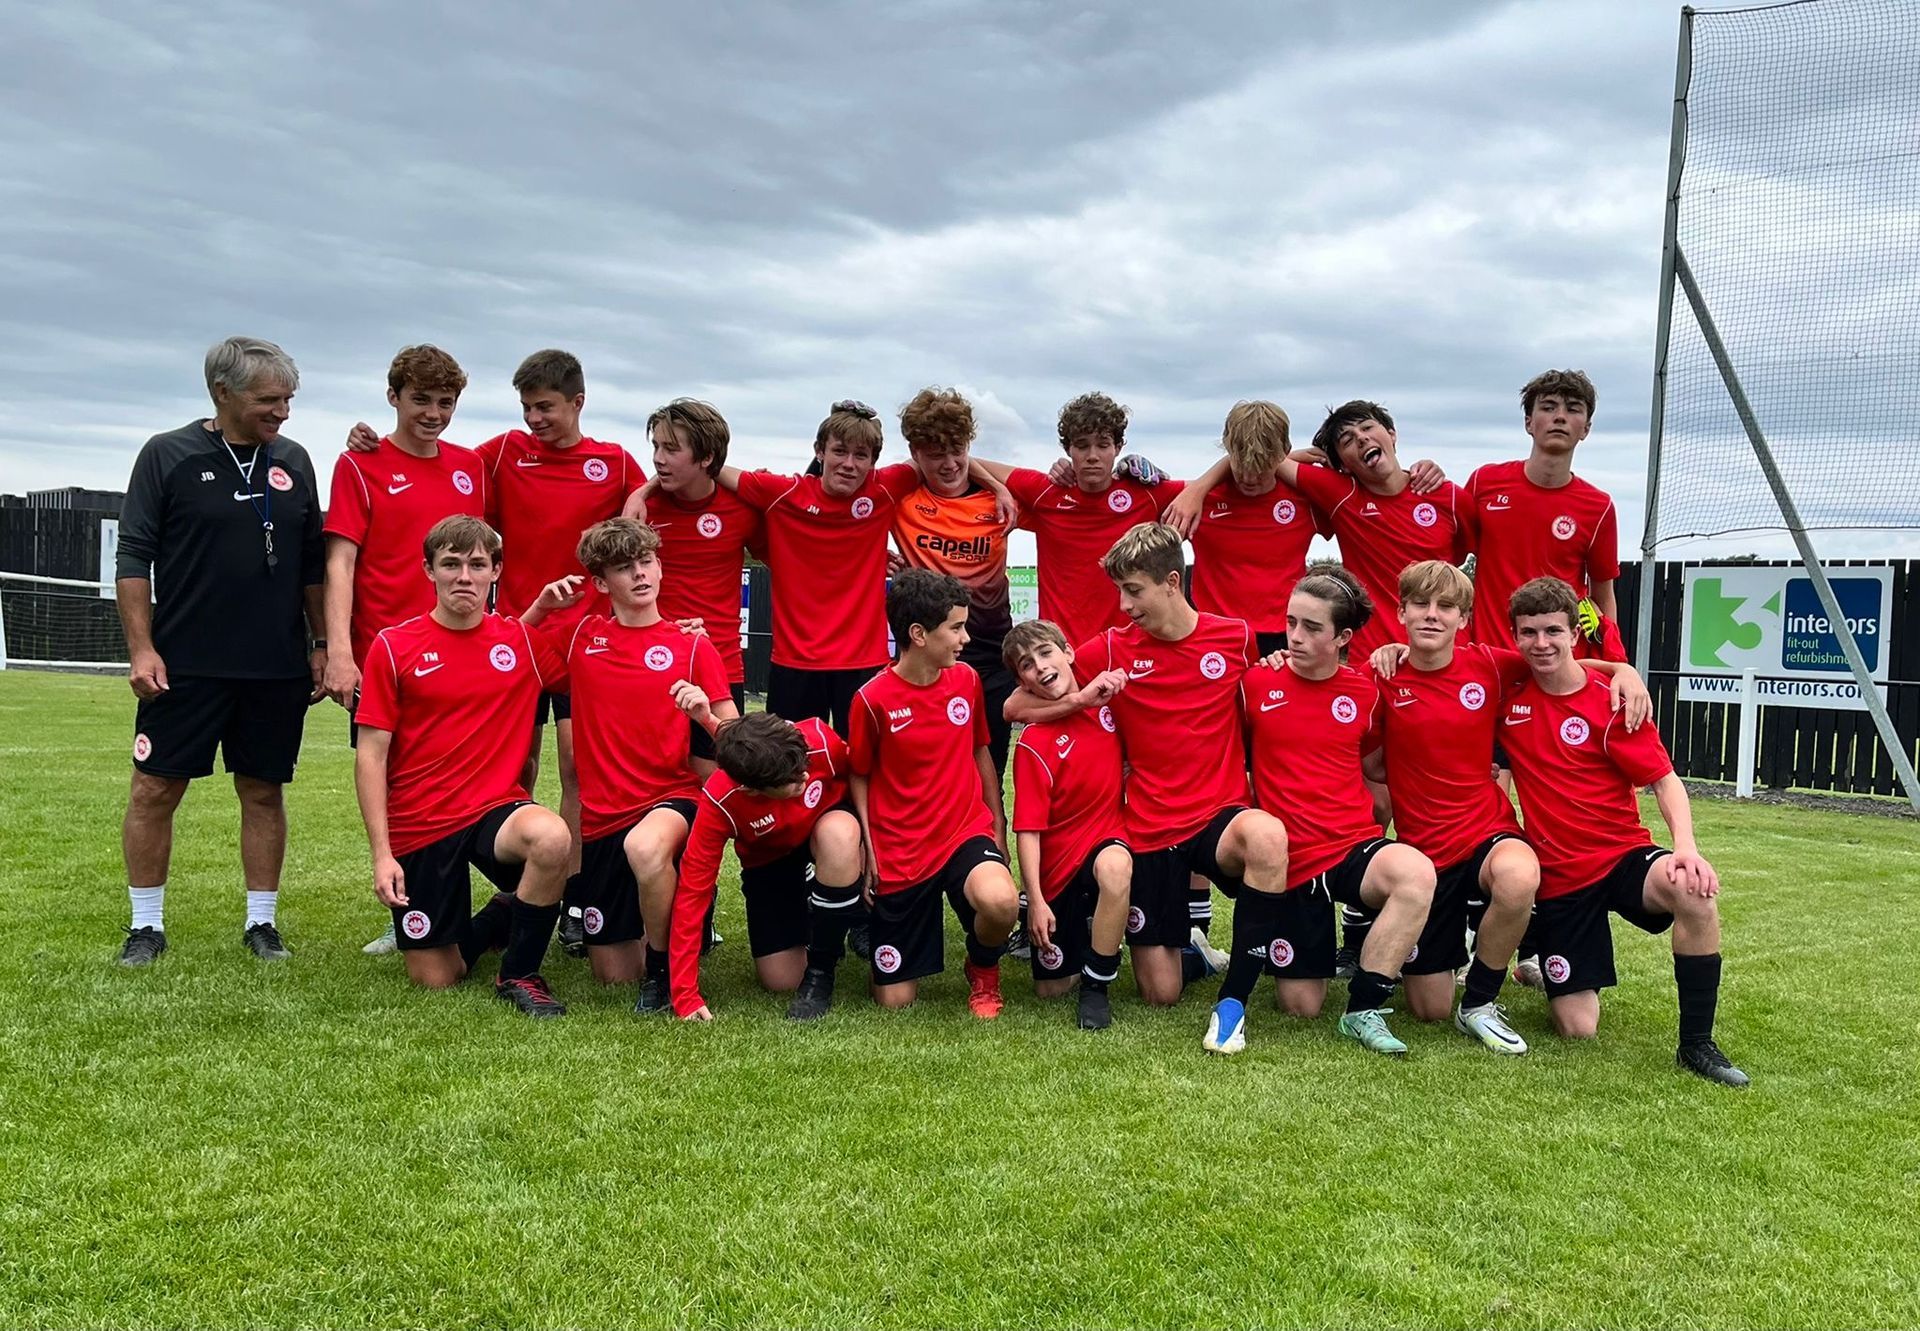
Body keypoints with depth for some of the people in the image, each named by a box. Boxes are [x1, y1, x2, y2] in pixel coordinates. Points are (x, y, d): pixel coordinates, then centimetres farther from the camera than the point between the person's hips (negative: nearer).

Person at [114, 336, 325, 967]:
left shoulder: (293, 463, 8)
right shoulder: (168, 456, -2)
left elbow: (312, 565, 14)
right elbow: (134, 557, -2)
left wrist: (320, 644, 10)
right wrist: (141, 647, -9)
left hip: (276, 667, 3)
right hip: (183, 663, -3)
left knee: (264, 791, 8)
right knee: (155, 789, 2)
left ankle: (262, 921, 19)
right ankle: (146, 925, 16)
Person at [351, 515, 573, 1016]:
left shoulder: (523, 641, 2)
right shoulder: (392, 647, -4)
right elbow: (370, 754, -4)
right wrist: (381, 852, -10)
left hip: (497, 807, 1)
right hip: (419, 824, 0)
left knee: (551, 838, -35)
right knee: (434, 979, 1)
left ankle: (519, 974, -11)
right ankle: (498, 919, 36)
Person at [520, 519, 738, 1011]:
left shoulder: (693, 646, -1)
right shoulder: (579, 636, 7)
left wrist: (705, 716, -23)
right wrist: (541, 606, 2)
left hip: (674, 796, -3)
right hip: (603, 816, 4)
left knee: (644, 846, -42)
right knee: (613, 976, 5)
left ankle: (665, 967, -17)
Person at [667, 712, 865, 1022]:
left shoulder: (819, 740, -36)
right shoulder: (720, 802, -35)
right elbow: (692, 890, -28)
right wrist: (685, 995, -28)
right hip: (768, 859, 0)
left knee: (838, 835, -37)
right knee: (781, 980, -6)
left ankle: (820, 971, -18)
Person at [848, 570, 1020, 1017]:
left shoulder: (966, 679, -1)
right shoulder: (873, 699, -13)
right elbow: (859, 777, 0)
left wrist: (998, 825, 11)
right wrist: (868, 849, -6)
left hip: (966, 830, 2)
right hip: (900, 851, -2)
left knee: (1000, 901, -35)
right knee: (894, 999, 3)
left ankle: (983, 967, 2)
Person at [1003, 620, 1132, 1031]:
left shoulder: (1107, 704, -2)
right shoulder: (1034, 744, -13)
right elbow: (1028, 829, -14)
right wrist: (1036, 900, -21)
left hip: (1109, 842, 1)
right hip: (1059, 864, -1)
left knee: (1114, 866, -38)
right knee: (1050, 989, 3)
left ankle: (1097, 986, -17)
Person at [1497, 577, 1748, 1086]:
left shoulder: (1611, 699, -8)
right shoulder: (1508, 695, -1)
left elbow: (1665, 780, -7)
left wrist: (1686, 846, -25)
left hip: (1623, 856, -1)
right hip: (1558, 876, 1)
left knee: (1694, 891, -37)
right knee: (1578, 1028, -5)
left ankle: (1697, 1044, -19)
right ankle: (1540, 960, 31)